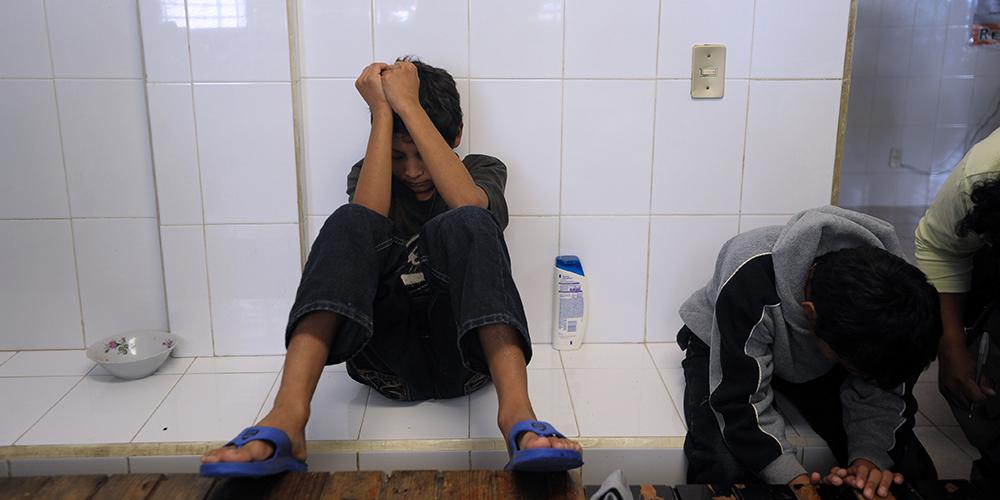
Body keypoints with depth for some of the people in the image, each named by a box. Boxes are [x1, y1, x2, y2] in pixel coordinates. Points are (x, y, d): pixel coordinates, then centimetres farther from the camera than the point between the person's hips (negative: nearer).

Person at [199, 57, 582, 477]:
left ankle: (516, 413, -44)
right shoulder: (367, 175, 14)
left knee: (464, 225, -27)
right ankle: (286, 420, -41)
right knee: (350, 224, -23)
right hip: (388, 355, 1)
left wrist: (407, 104, -13)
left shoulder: (483, 170, 12)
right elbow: (367, 220, -13)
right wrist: (383, 111, -9)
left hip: (466, 349, -1)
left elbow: (468, 204, -16)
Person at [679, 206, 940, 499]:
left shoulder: (891, 292, -26)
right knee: (726, 468, -32)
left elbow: (882, 392, -17)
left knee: (909, 468, -14)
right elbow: (741, 400, -35)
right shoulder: (750, 283, -41)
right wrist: (790, 476, -45)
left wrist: (870, 457, -35)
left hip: (815, 364, 4)